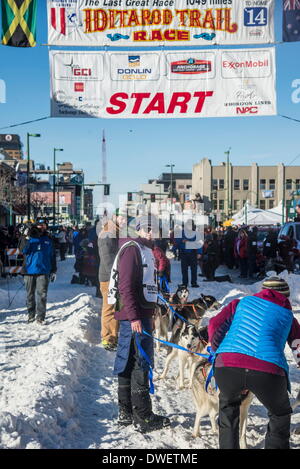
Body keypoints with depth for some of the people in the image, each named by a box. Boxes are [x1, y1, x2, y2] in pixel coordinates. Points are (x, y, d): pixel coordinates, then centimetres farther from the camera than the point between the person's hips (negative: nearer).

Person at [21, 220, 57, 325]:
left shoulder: (48, 240, 10)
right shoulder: (30, 238, 4)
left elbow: (52, 256, 15)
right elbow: (24, 250, -11)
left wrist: (53, 271, 12)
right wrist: (27, 238, -23)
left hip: (43, 271, 0)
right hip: (30, 270, 0)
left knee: (42, 294, -7)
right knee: (30, 294, 9)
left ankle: (40, 317, -3)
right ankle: (31, 314, 23)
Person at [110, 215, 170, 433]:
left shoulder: (146, 251, 20)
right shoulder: (132, 249, -10)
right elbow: (126, 286, -19)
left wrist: (150, 316, 22)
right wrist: (134, 317, -23)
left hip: (142, 314, 10)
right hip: (134, 316, -10)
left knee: (129, 364, 12)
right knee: (141, 365, -7)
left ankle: (126, 413, 19)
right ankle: (143, 417, -2)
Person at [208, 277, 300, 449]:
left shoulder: (242, 302, 26)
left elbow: (215, 325, 20)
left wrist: (217, 350, 34)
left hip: (227, 366, 1)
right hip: (268, 370, -1)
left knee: (228, 403, 34)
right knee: (280, 414, 28)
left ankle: (228, 445, 33)